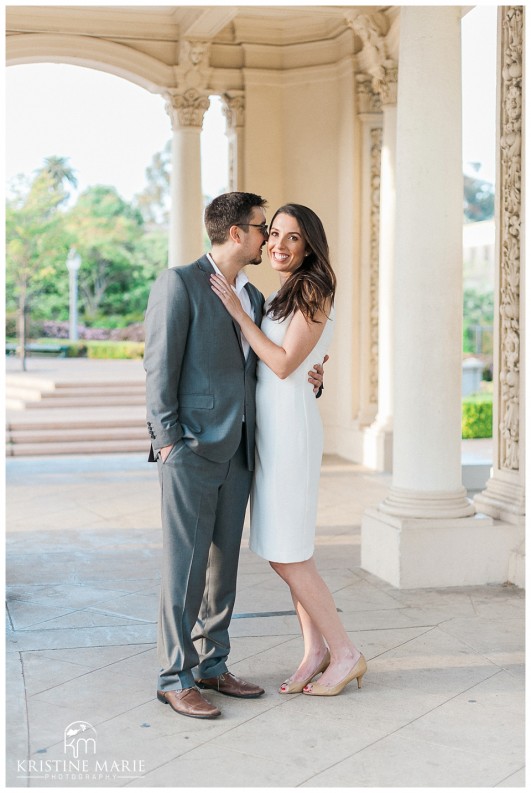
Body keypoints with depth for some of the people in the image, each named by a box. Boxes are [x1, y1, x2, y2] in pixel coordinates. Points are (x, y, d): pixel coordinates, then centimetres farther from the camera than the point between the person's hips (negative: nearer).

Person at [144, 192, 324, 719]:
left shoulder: (252, 298, 17)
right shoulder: (179, 283, -6)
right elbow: (160, 365, -10)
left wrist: (306, 380, 4)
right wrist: (167, 439, -14)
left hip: (235, 452, 7)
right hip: (189, 449, -7)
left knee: (224, 562, 11)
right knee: (186, 566, -4)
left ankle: (211, 665, 22)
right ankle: (175, 677, 5)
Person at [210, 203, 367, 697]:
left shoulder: (313, 292, -12)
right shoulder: (280, 296, 15)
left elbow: (284, 363, -17)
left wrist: (237, 311, -14)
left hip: (289, 427, -9)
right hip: (269, 425, 9)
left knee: (285, 554, -5)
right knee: (286, 550, 10)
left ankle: (345, 654, 5)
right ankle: (315, 650, 18)